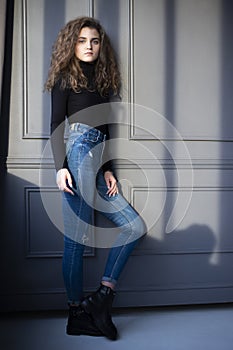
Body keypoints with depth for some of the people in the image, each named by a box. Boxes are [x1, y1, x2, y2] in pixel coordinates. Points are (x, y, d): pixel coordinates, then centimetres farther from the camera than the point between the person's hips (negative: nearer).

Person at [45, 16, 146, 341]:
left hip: (97, 161, 8)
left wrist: (108, 170, 12)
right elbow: (56, 127, -3)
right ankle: (77, 312, 3)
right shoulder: (65, 78, 6)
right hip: (78, 154, -7)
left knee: (135, 226, 1)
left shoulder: (102, 80, 23)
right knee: (78, 237, -8)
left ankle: (103, 294, 4)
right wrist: (60, 167, -15)